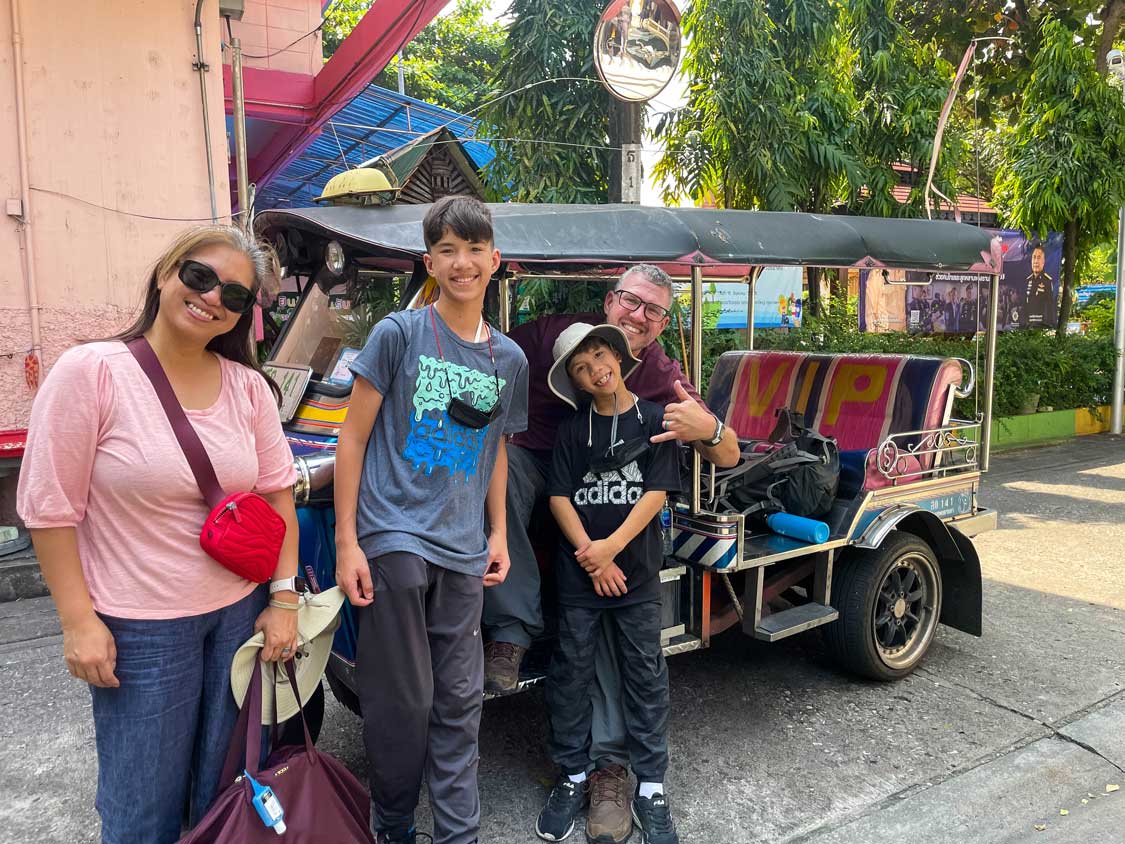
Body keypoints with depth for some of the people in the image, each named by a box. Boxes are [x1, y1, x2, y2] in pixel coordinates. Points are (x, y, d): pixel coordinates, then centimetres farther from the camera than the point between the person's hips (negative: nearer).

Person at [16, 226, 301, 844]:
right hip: (138, 629, -3)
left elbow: (277, 491, 5)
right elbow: (49, 507, -9)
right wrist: (78, 621, -11)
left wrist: (283, 597, 1)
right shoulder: (90, 371, -11)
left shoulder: (247, 384, 1)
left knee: (225, 791, 18)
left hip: (241, 613, 4)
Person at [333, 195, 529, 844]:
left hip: (464, 553, 4)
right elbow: (354, 438, -3)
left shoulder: (509, 359, 9)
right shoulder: (399, 334, -3)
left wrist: (499, 533, 13)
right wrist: (346, 542, -8)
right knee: (404, 702, 4)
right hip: (393, 539, -4)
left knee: (460, 701, 11)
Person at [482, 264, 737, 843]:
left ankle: (607, 763, -3)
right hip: (535, 466, 0)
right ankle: (513, 627, -26)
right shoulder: (557, 333, -12)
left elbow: (729, 458, -11)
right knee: (497, 465, -34)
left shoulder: (662, 378, -8)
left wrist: (708, 428, -35)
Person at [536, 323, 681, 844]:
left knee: (646, 676, 5)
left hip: (637, 573, -1)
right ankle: (572, 777, 23)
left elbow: (656, 494, -7)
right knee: (571, 673, 7)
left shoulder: (654, 420, 0)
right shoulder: (572, 429, 5)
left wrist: (611, 546, -16)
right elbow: (559, 497, 0)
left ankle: (650, 787, 17)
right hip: (578, 573, 2)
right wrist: (590, 554, -12)